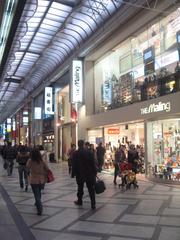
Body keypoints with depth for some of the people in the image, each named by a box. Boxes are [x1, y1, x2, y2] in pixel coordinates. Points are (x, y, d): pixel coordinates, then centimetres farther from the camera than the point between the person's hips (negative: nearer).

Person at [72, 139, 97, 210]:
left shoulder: (75, 153, -5)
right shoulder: (89, 152, -7)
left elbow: (73, 165, -2)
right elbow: (93, 164, -4)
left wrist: (74, 172, 8)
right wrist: (94, 172, 3)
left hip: (79, 174, 1)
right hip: (89, 174, 0)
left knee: (80, 188, 18)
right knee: (91, 189, 3)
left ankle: (79, 201, 31)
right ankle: (93, 204, 1)